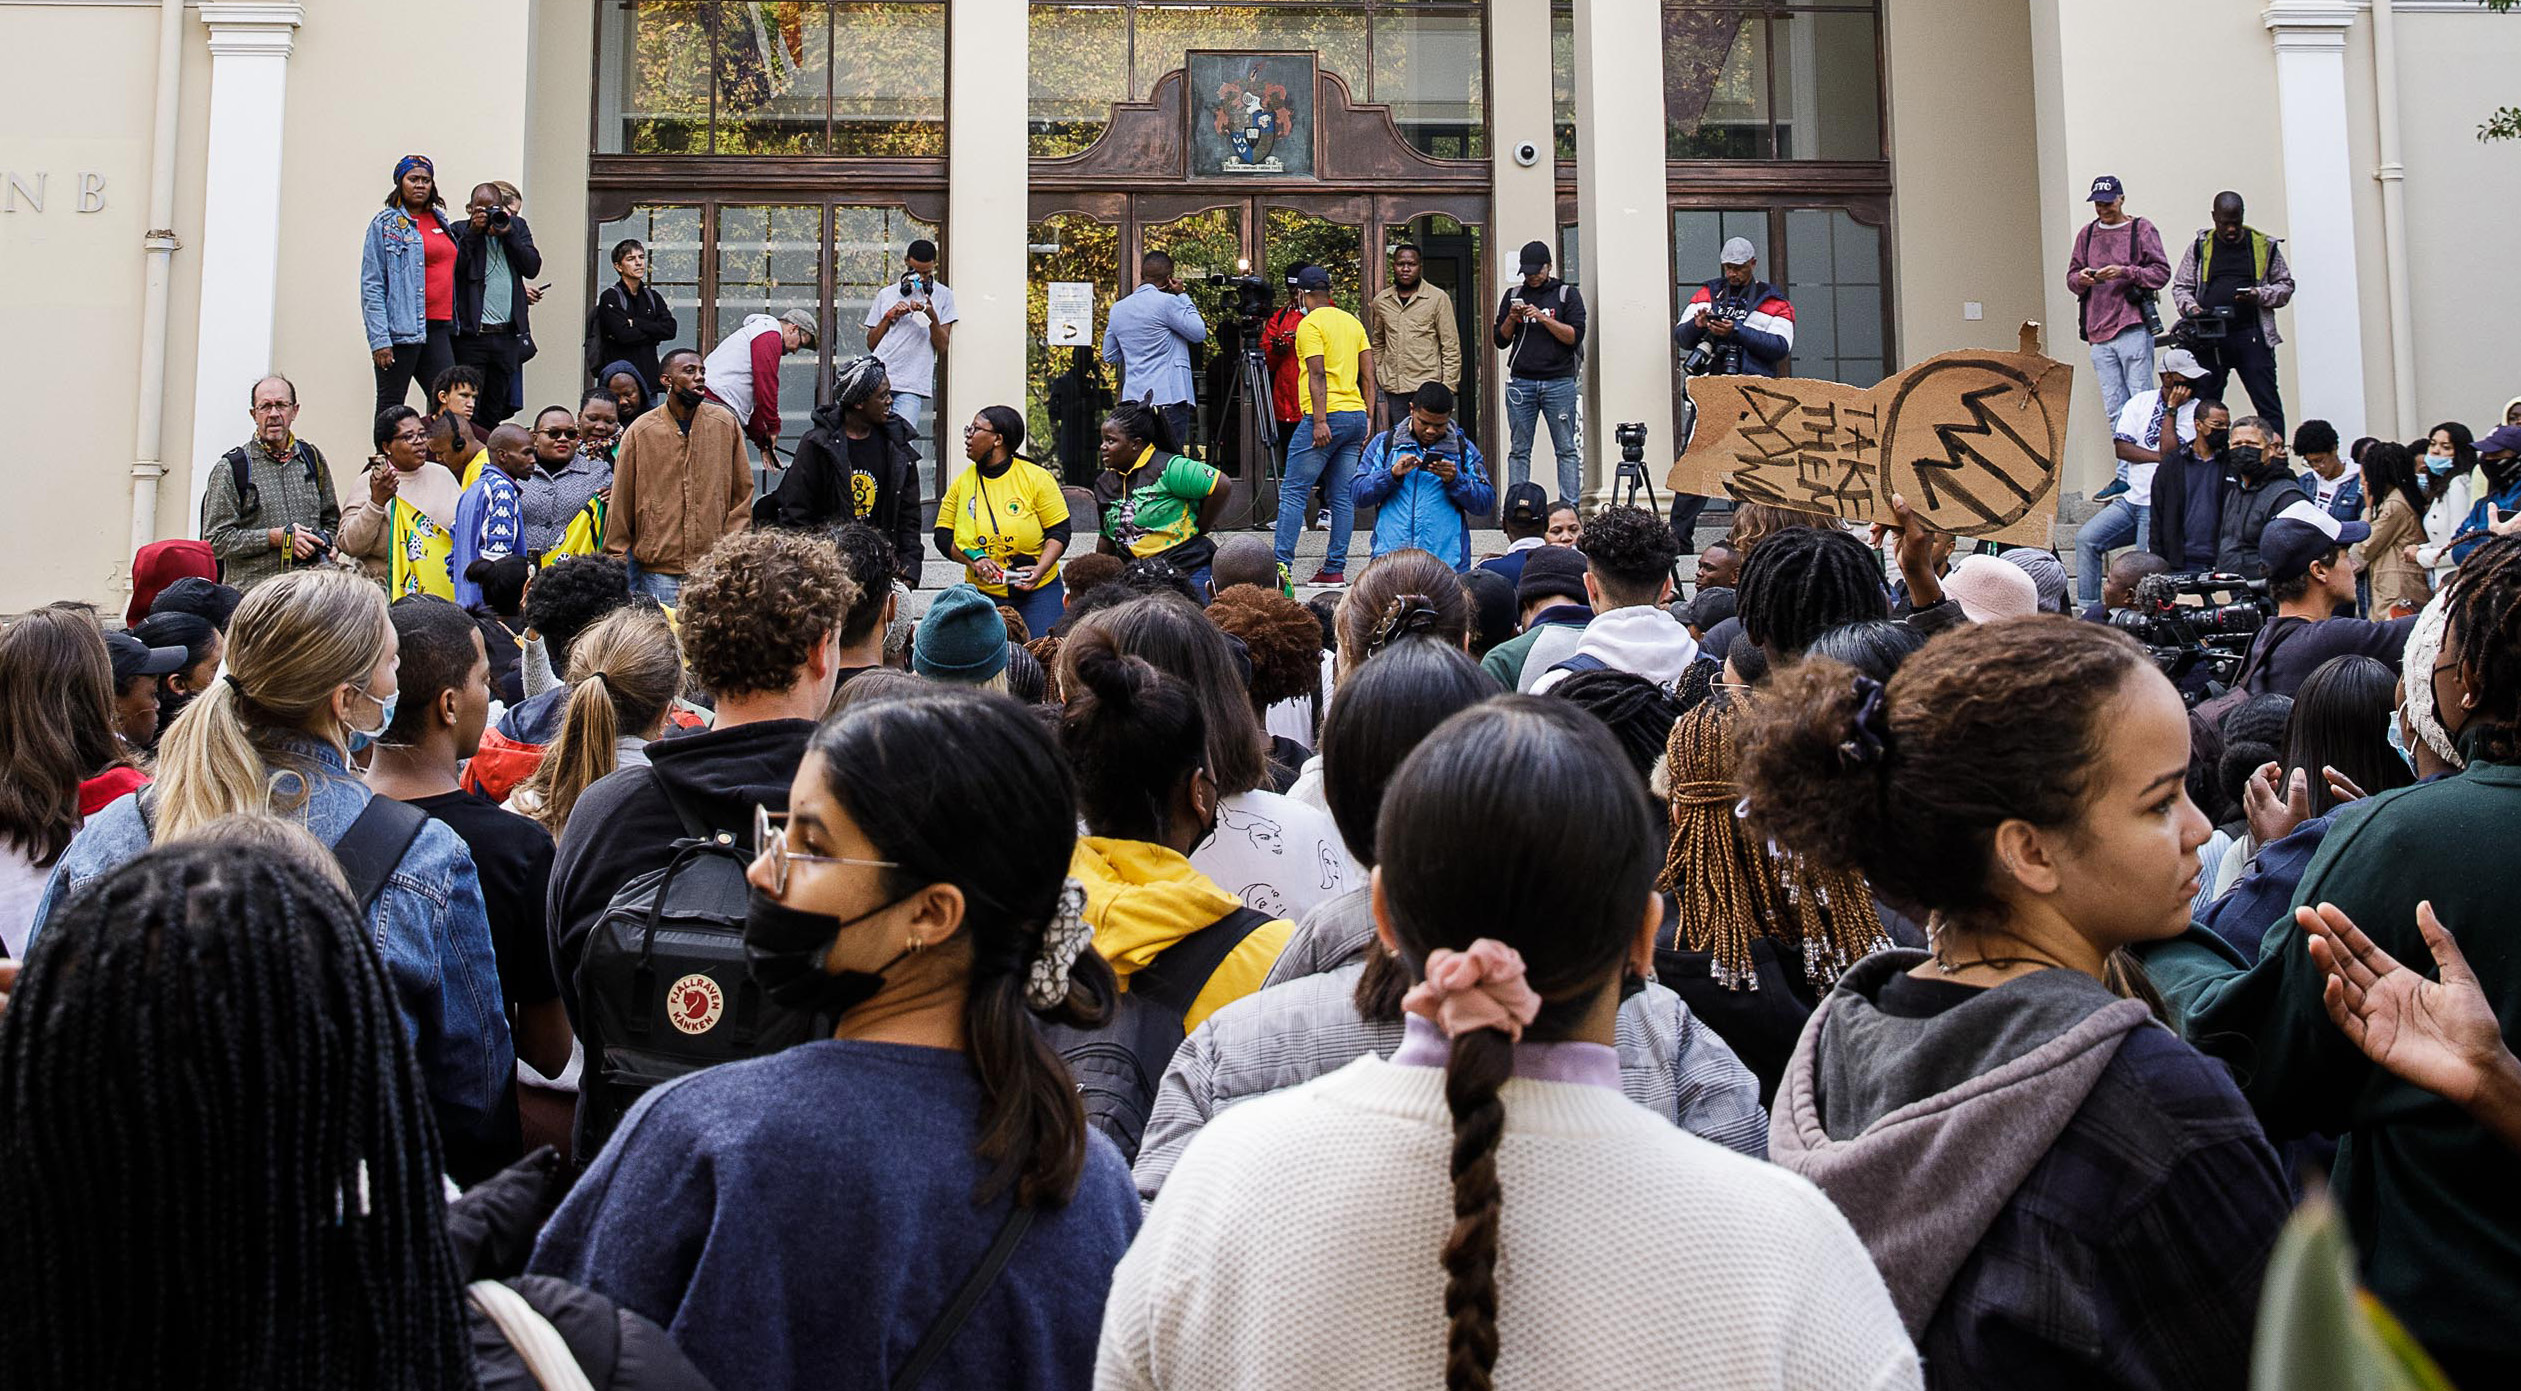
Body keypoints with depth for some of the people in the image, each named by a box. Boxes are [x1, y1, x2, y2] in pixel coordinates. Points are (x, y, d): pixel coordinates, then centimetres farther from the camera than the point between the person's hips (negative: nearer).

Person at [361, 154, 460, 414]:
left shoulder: (441, 222, 17)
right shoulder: (385, 224, 0)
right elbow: (371, 287, -6)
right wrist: (379, 339, -14)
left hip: (439, 327, 5)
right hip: (402, 329, -5)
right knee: (391, 405, 0)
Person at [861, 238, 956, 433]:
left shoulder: (943, 295, 10)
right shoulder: (886, 294, 17)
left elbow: (942, 346, 2)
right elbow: (871, 344, 14)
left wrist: (932, 316, -14)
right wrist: (888, 316, 1)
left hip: (912, 386, -2)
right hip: (879, 379, 2)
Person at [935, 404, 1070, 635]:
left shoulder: (1037, 478, -4)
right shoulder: (961, 483, 5)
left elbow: (1059, 531, -3)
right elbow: (943, 536, 6)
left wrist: (1040, 570, -18)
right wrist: (973, 558, -12)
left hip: (1038, 592, -3)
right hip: (981, 595, 3)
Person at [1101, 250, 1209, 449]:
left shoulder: (1118, 308, 14)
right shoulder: (1166, 302, -6)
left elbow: (1110, 356, 21)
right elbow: (1199, 332, -2)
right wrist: (1183, 296, 5)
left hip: (1133, 397, 6)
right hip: (1167, 396, -6)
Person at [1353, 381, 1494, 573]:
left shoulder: (1465, 449, 13)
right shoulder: (1383, 443, 13)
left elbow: (1486, 503, 7)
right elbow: (1357, 495, 6)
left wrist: (1456, 480, -10)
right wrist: (1392, 474, -9)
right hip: (1390, 557, 0)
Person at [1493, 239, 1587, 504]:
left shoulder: (1566, 294, 7)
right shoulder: (1513, 295, 15)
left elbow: (1575, 336, -4)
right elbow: (1500, 340, 13)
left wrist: (1543, 318, -13)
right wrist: (1512, 318, -5)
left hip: (1559, 382, -2)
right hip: (1520, 381, 2)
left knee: (1567, 449, -3)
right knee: (1519, 450, 2)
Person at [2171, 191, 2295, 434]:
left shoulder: (2264, 245, 10)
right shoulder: (2199, 246, 11)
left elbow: (2286, 286, 15)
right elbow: (2180, 287, 15)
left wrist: (2259, 296, -6)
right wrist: (2191, 308, -6)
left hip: (2252, 336, -1)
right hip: (2209, 338, 1)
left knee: (2267, 403, -5)